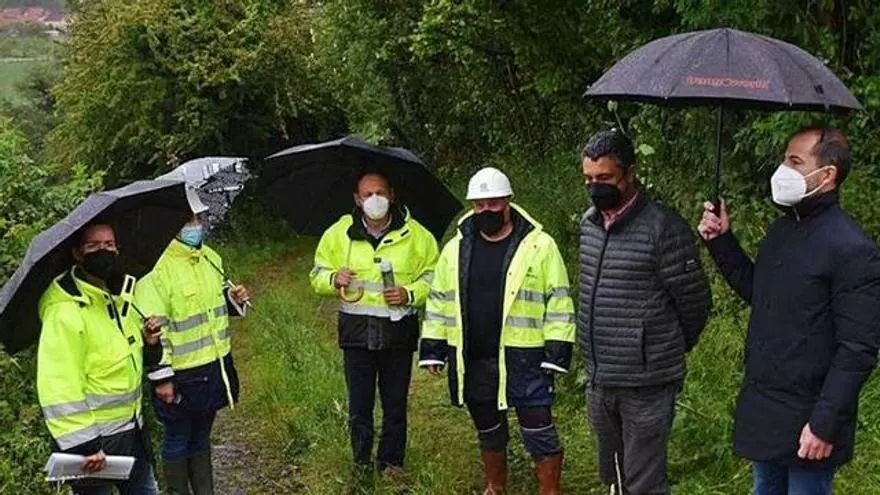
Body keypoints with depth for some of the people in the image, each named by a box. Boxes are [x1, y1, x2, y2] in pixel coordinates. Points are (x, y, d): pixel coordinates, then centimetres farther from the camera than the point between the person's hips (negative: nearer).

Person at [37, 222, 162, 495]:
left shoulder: (120, 297, 7)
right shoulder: (65, 312, -21)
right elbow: (58, 389, -26)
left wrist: (149, 343, -1)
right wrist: (82, 446, -27)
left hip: (131, 427, 8)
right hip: (94, 436, -8)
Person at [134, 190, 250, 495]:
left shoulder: (210, 258, 7)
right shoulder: (156, 270, -19)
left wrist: (234, 299, 0)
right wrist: (161, 377, -18)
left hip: (216, 365, 7)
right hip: (181, 375, -7)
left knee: (201, 436, 21)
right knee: (178, 440, 10)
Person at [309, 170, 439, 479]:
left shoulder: (416, 234, -1)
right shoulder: (339, 233, 2)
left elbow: (434, 276, 5)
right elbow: (317, 274, 11)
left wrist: (410, 293, -13)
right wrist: (334, 279, -12)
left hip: (399, 330, 0)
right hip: (357, 330, 1)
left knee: (395, 404, 10)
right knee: (359, 404, 5)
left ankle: (391, 462, 27)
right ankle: (361, 463, 20)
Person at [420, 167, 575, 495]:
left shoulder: (539, 246, -6)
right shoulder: (456, 248, 6)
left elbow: (558, 302, -5)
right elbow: (439, 301, 12)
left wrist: (557, 353, -9)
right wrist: (433, 350, 8)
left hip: (523, 358, -4)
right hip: (472, 360, 4)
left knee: (538, 431, -1)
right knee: (488, 430, 19)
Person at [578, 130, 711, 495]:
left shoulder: (663, 227, -17)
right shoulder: (589, 222, 6)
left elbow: (694, 302, -10)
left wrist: (668, 353, 5)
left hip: (646, 385, -7)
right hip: (599, 382, 7)